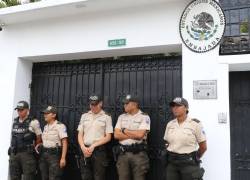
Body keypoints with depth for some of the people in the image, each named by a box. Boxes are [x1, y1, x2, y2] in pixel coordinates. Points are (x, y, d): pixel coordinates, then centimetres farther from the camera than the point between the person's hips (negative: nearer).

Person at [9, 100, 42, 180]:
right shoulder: (15, 122, 11)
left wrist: (31, 148, 5)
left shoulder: (33, 122, -6)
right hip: (14, 154, 6)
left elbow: (39, 138, -1)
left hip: (27, 154, -5)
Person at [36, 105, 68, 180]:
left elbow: (64, 143, -15)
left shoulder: (60, 126, -10)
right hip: (44, 154, 8)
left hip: (55, 154, -8)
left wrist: (63, 158, -22)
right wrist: (39, 145, 4)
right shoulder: (46, 127, 14)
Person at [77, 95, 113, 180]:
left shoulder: (106, 117, 0)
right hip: (85, 150, 4)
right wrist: (83, 147, -6)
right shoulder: (84, 116, 12)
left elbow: (108, 137, -4)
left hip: (99, 150, -4)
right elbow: (80, 134, 11)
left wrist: (93, 146, -12)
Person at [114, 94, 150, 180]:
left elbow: (140, 135, -17)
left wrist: (124, 131, -4)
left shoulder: (144, 117, -3)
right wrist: (134, 135, -9)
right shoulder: (121, 117, 10)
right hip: (123, 153, 4)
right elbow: (116, 135, 0)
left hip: (138, 153, -4)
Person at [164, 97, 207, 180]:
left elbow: (203, 147, -1)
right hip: (172, 162, 4)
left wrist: (194, 159, 10)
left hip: (189, 163, -4)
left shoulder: (195, 123, -9)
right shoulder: (170, 124, 5)